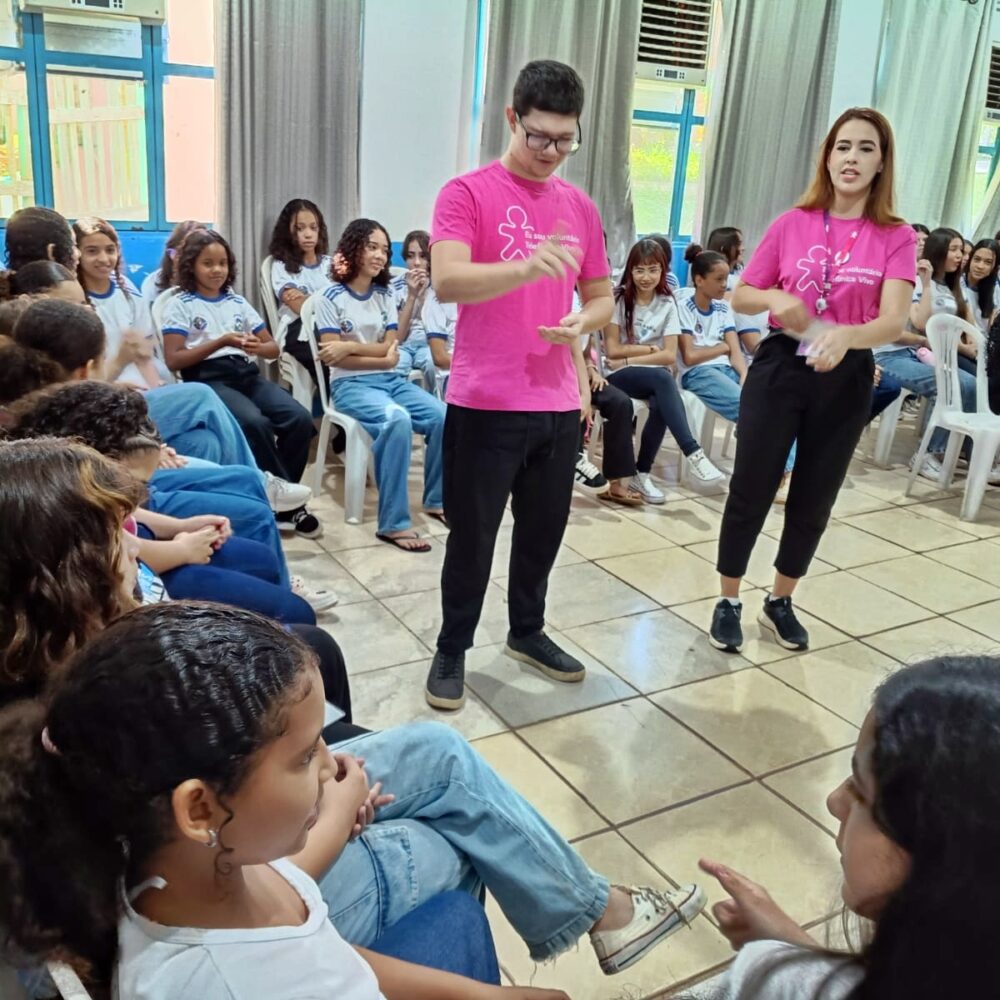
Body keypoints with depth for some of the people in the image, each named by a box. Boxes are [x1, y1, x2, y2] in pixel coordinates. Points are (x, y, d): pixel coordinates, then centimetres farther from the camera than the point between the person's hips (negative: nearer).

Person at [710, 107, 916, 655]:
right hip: (780, 367, 0)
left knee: (814, 499, 12)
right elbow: (740, 296, 4)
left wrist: (846, 335, -37)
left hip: (846, 379, 1)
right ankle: (728, 602, 19)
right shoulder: (792, 224, -2)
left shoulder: (896, 238, -4)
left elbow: (893, 321, -16)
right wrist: (774, 299, -18)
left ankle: (780, 602, 31)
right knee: (751, 487, 2)